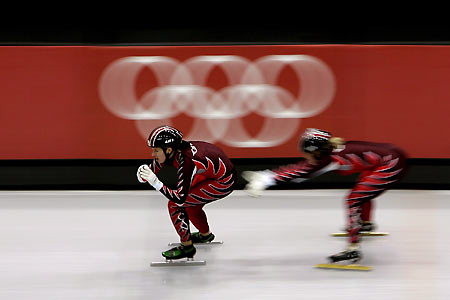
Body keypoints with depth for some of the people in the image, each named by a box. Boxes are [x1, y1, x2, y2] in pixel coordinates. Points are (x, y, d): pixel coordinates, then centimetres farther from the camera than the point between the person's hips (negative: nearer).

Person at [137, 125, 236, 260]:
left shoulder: (187, 162, -32)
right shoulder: (176, 148, -8)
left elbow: (180, 198, -32)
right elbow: (157, 163, 12)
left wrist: (156, 182, -36)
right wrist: (145, 172, -7)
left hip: (223, 183, -9)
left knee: (175, 204, -9)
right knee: (190, 201, 26)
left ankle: (187, 247, 2)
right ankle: (205, 234, 49)